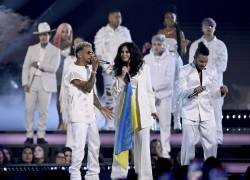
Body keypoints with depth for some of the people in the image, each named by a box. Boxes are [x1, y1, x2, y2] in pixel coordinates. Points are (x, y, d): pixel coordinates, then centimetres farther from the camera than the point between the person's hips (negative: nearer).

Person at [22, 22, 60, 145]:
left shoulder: (55, 50, 3)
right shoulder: (32, 49, 11)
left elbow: (53, 68, -8)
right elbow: (25, 67, 6)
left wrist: (38, 64, -9)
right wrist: (25, 83, -4)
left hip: (46, 83, -2)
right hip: (32, 82, 2)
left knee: (43, 111, -1)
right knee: (29, 110, -3)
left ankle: (41, 136, 5)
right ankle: (29, 136, 2)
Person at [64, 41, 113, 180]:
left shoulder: (88, 69, 15)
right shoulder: (73, 71, -13)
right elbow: (87, 87, -20)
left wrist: (100, 107, 15)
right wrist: (94, 70, -19)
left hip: (90, 115, 9)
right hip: (78, 116, -9)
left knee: (95, 145, 12)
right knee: (79, 146, -10)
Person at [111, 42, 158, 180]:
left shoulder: (143, 68, 5)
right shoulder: (118, 71, 10)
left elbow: (149, 90, 8)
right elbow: (115, 93, 4)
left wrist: (152, 109, 7)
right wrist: (122, 77, -7)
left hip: (141, 110, -2)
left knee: (143, 143, -1)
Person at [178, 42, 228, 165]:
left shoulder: (210, 73, 13)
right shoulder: (185, 71, 0)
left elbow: (213, 94, 15)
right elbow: (181, 92, -8)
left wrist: (221, 91, -7)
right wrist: (194, 90, -27)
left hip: (207, 112, 4)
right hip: (190, 112, -4)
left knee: (212, 143, 2)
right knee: (189, 143, -6)